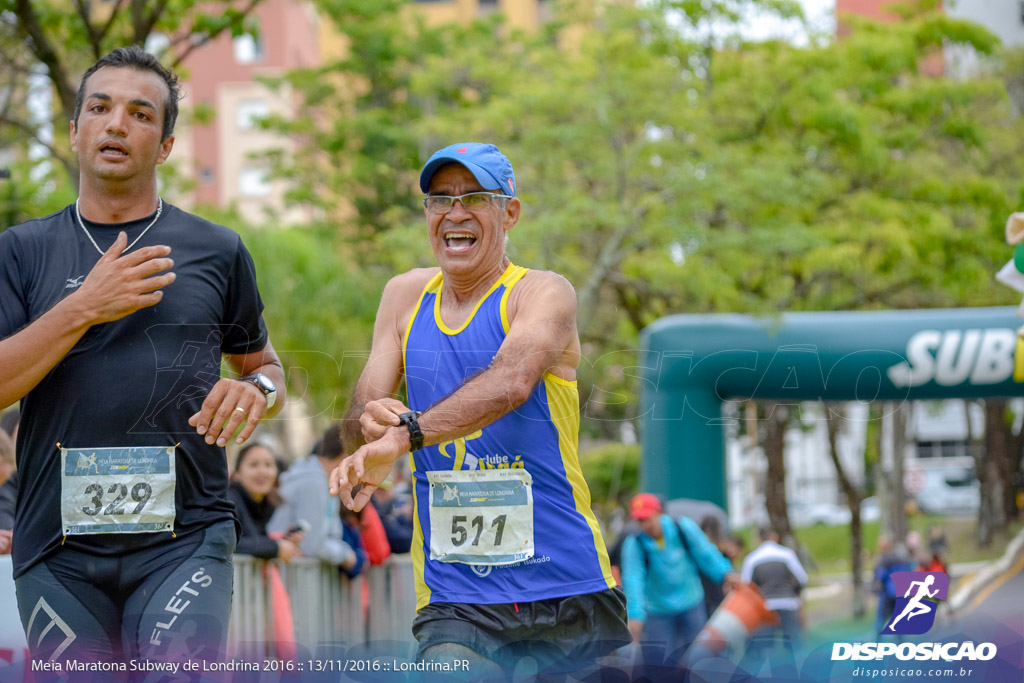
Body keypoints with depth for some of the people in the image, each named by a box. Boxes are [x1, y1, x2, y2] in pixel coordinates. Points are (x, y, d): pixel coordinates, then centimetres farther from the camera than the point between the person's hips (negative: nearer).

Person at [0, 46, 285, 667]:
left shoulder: (217, 251, 11)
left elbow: (266, 367, 22)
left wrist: (256, 390, -2)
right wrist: (81, 309, -12)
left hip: (185, 540, -1)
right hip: (58, 547, 1)